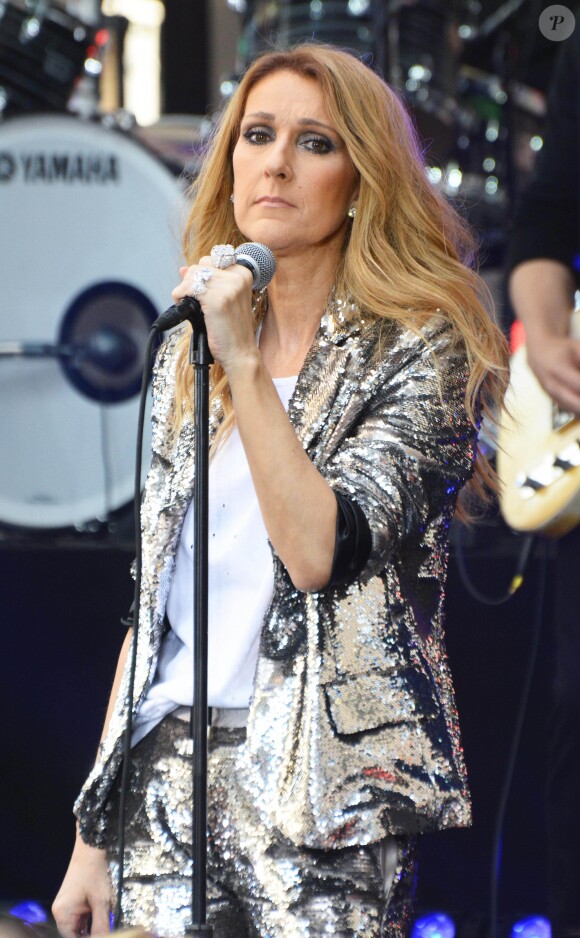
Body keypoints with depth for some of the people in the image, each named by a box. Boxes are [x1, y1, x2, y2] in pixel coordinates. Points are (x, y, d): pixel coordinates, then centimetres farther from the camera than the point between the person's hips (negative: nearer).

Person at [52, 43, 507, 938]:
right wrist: (94, 833, 12)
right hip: (169, 768, 5)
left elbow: (321, 554, -17)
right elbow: (152, 598, 15)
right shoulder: (190, 352, 13)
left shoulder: (419, 349, -3)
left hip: (319, 787, -5)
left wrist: (246, 365, -17)